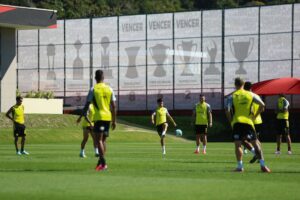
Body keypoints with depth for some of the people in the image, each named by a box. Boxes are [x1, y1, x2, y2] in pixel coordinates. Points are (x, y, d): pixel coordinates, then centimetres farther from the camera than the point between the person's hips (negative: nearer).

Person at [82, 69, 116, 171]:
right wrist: (114, 121, 13)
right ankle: (101, 162, 19)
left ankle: (103, 163, -20)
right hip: (108, 117, 5)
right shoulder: (109, 89, 8)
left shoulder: (93, 89, -4)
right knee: (103, 140, 15)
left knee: (99, 140, -8)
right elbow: (114, 106, 8)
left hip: (99, 117, -5)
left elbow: (87, 105, -6)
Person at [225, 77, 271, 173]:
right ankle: (263, 165, 1)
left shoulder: (232, 97, 2)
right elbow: (262, 105, 4)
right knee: (255, 143, 6)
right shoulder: (250, 94, 8)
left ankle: (240, 166, -6)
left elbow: (227, 111, -8)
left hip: (237, 122, -1)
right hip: (248, 121, 1)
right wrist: (255, 116, 13)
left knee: (238, 145, 3)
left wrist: (231, 121, 5)